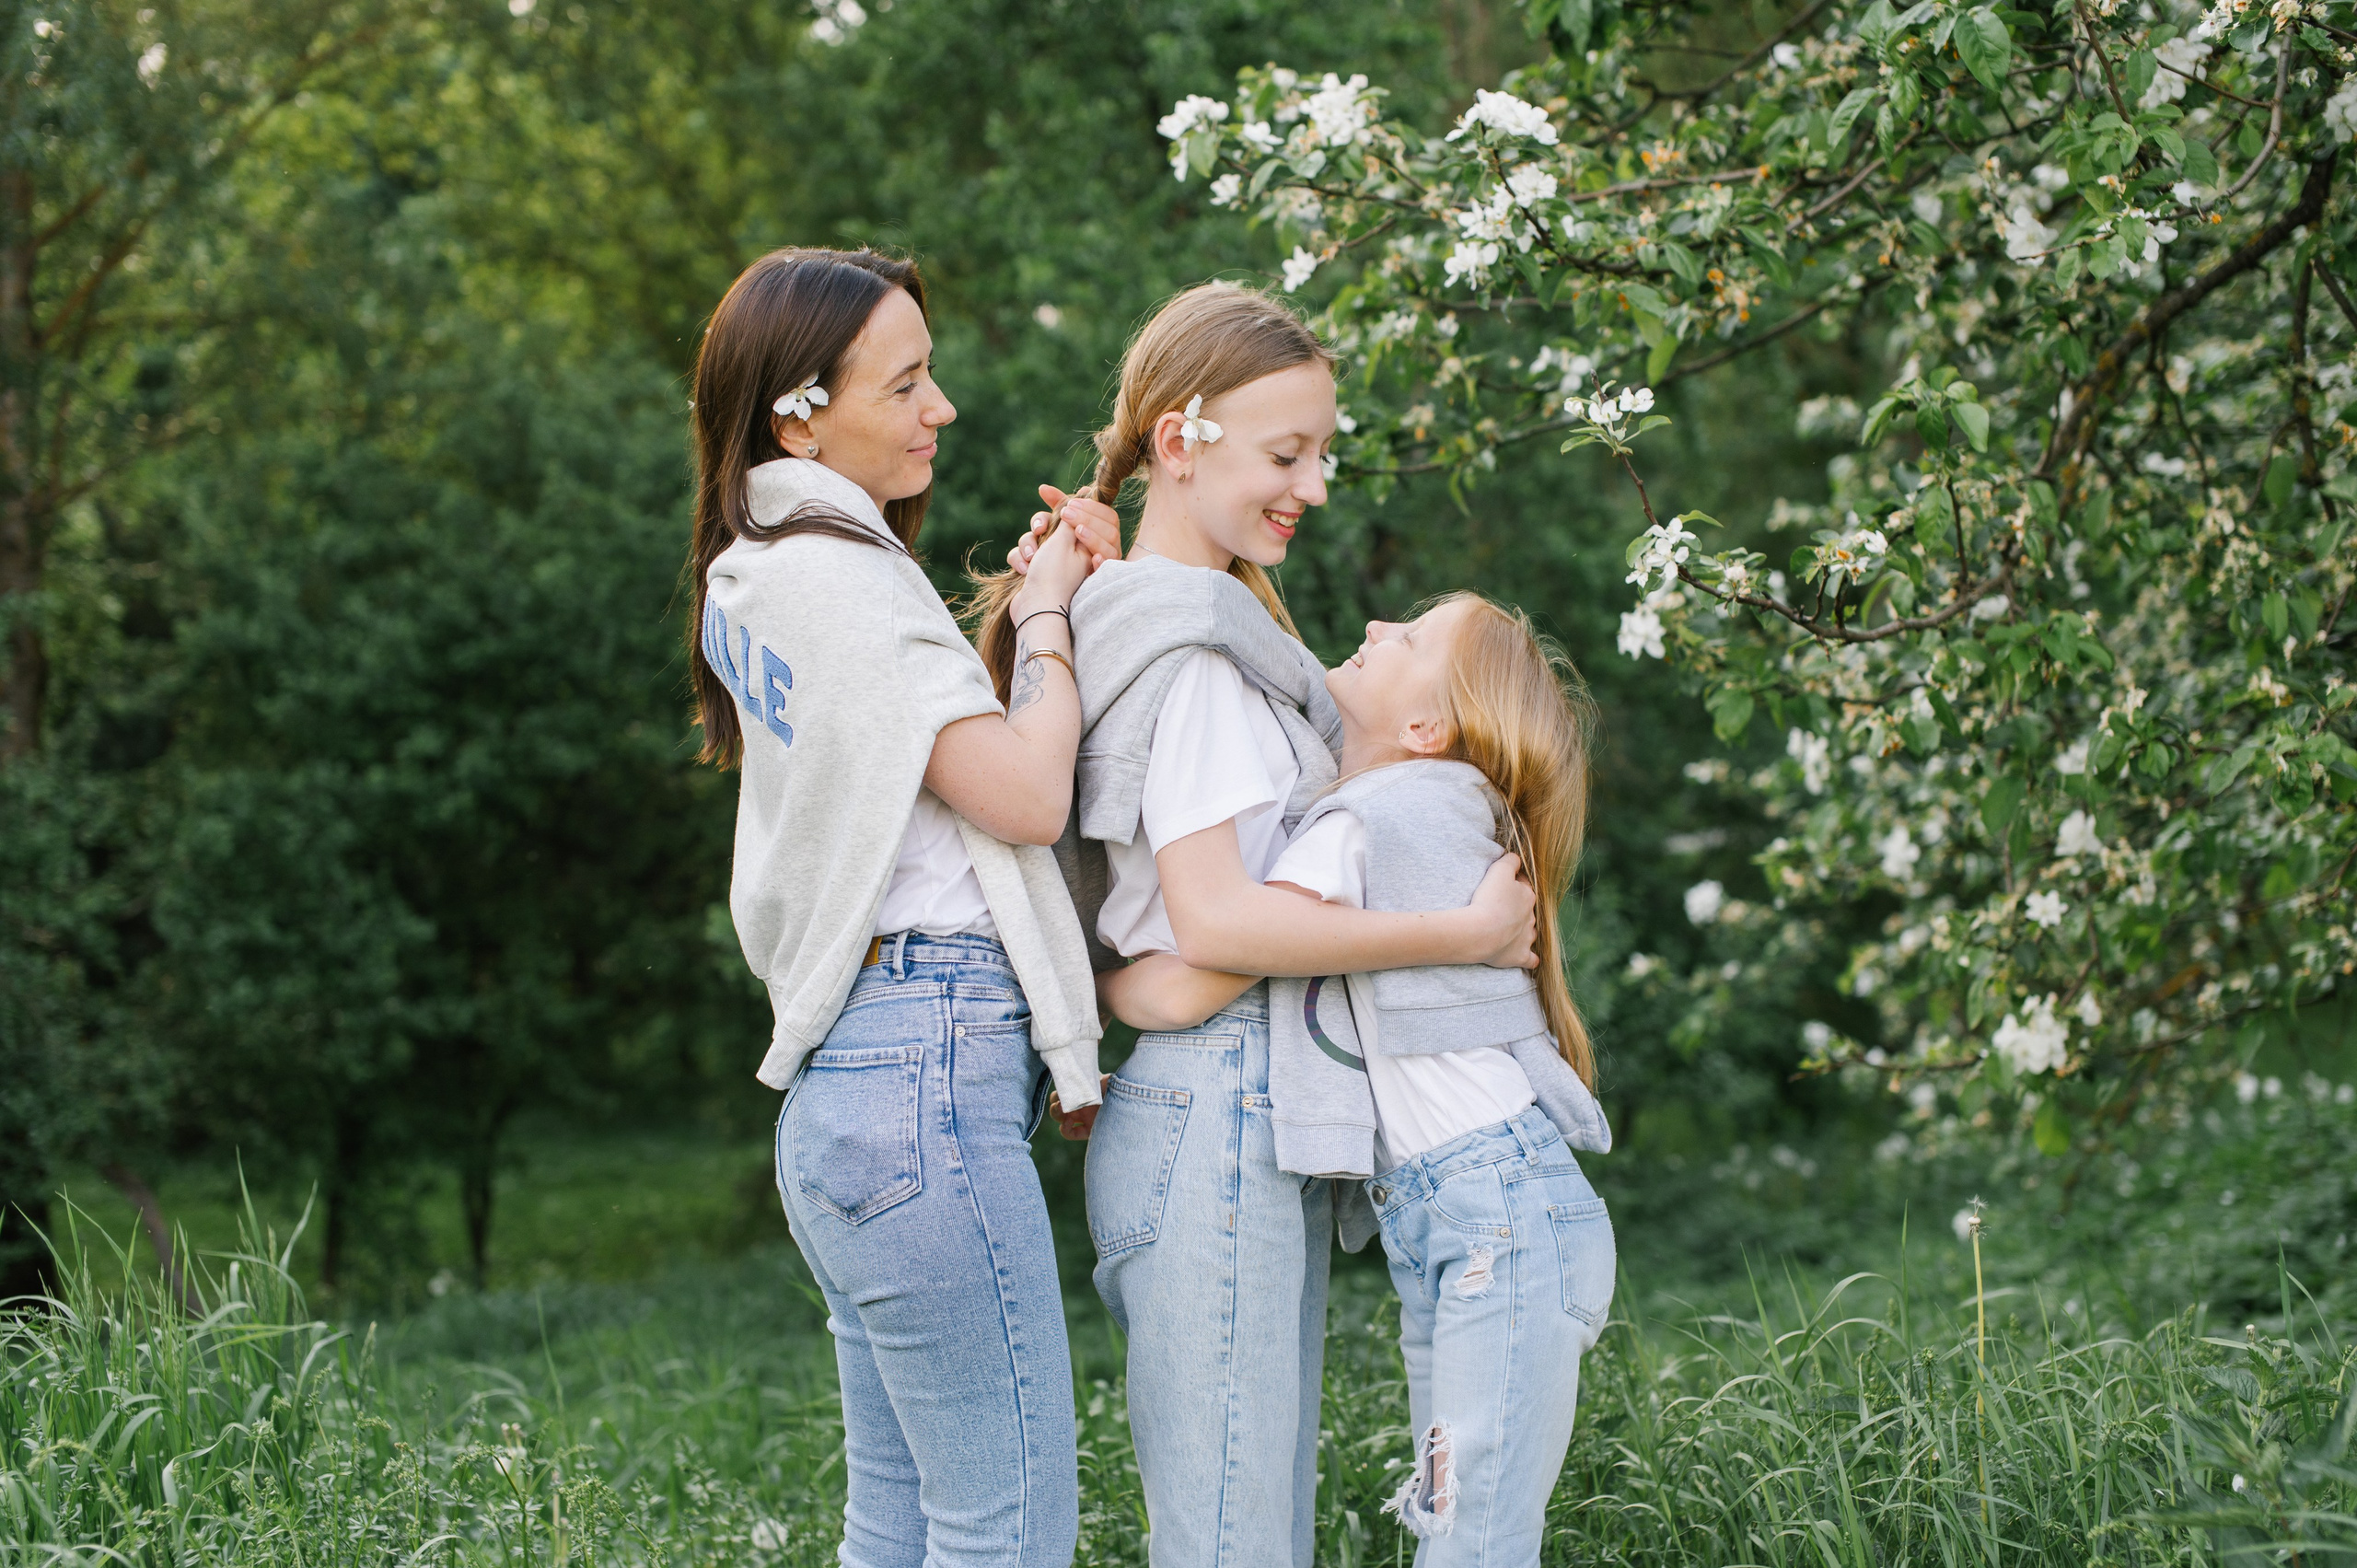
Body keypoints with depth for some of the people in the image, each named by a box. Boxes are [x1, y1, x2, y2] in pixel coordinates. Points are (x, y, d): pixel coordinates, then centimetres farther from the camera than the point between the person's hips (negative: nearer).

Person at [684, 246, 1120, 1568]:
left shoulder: (754, 577, 18)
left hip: (850, 1093, 10)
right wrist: (1048, 617, -1)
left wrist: (1037, 594, 10)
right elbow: (1026, 796, -15)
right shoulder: (836, 577, -12)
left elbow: (954, 748, 22)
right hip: (926, 1073, -10)